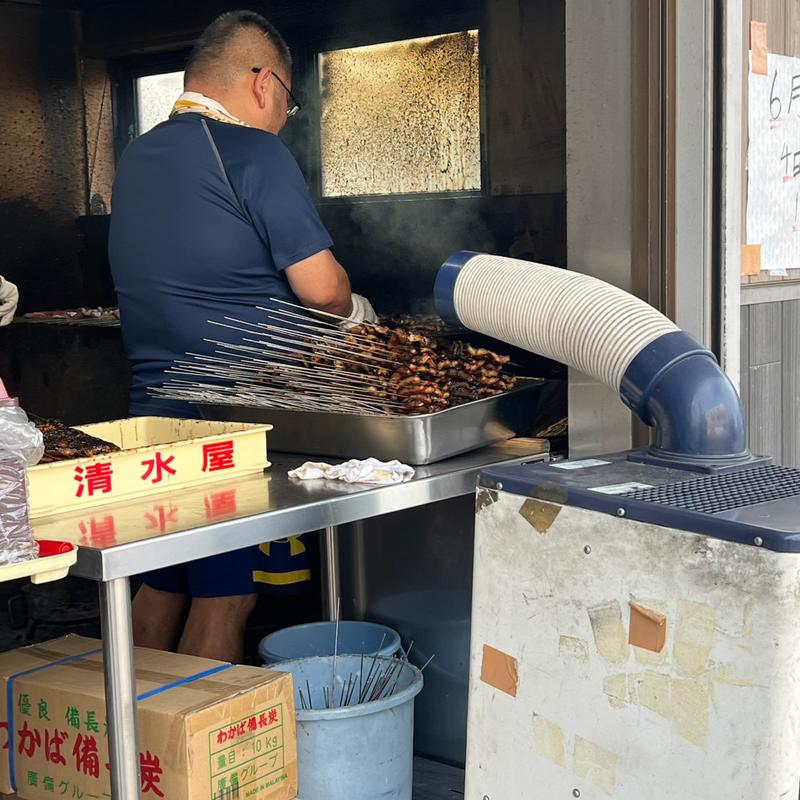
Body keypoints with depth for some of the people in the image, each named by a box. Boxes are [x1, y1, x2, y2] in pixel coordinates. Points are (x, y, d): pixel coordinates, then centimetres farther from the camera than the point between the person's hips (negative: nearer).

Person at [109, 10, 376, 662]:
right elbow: (322, 287, -14)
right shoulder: (253, 152, -12)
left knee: (161, 588, 18)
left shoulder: (136, 159, 14)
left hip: (153, 409, 8)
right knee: (225, 600, -1)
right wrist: (355, 311, 9)